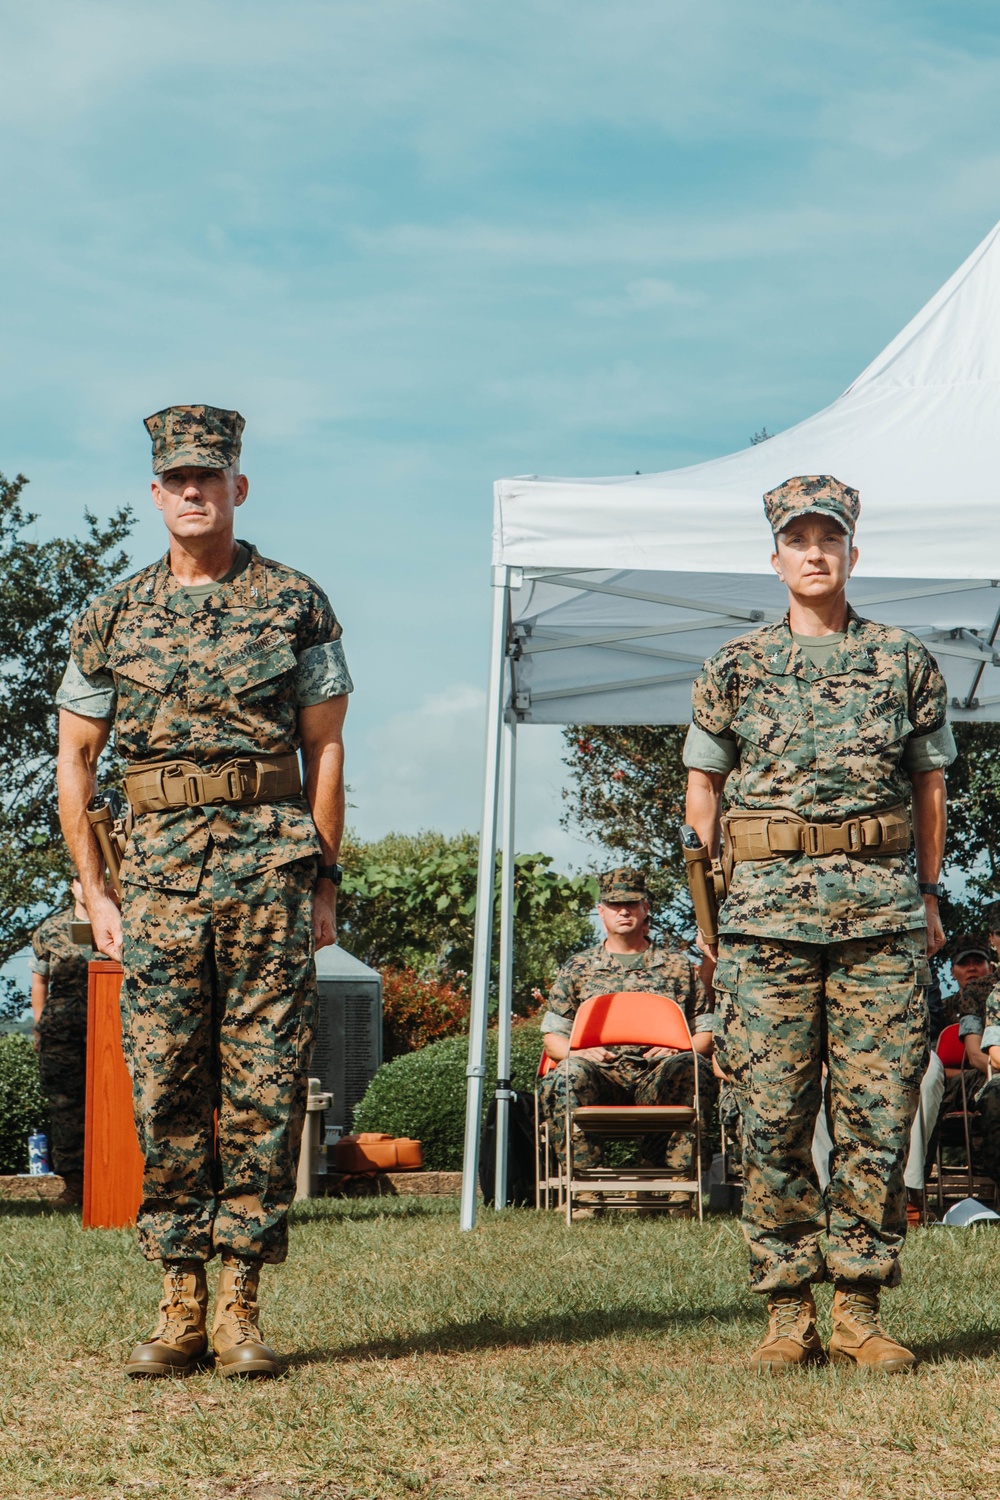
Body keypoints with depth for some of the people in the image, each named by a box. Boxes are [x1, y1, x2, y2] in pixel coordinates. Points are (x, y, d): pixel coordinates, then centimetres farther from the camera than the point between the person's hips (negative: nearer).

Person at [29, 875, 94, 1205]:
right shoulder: (50, 930, 10)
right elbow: (39, 981, 16)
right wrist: (40, 1026, 12)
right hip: (61, 1029, 1)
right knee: (63, 1105, -1)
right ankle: (72, 1182, 2)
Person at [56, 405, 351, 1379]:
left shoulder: (295, 604, 6)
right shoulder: (112, 619, 10)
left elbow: (325, 750, 7)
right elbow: (74, 761, 14)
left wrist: (323, 882, 2)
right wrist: (95, 892, 7)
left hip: (271, 862, -1)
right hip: (160, 868, 2)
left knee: (262, 1090, -2)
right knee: (165, 1092, 1)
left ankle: (241, 1306, 4)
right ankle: (179, 1307, 8)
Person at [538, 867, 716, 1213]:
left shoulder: (678, 967, 22)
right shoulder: (578, 969, 22)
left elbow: (706, 1032, 18)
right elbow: (552, 1036, 18)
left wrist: (679, 1049, -5)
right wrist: (579, 1051, -6)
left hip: (657, 1077, 0)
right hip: (601, 1073, 0)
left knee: (688, 1069, -35)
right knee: (568, 1076, -35)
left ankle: (680, 1181, -31)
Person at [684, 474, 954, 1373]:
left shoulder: (905, 661, 10)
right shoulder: (737, 668, 9)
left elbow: (930, 784, 15)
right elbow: (702, 784, 14)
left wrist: (927, 895, 12)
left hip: (883, 910, 1)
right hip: (769, 911, 0)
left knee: (878, 1113, -1)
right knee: (774, 1118, -2)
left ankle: (859, 1310, 7)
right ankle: (788, 1312, 6)